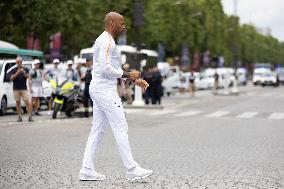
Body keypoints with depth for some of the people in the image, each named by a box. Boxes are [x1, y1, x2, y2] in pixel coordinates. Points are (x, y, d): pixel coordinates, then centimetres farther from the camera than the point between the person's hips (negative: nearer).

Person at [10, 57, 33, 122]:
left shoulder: (25, 69, 6)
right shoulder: (14, 70, 5)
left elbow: (28, 77, -8)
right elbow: (11, 78, -7)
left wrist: (24, 72, -27)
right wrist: (17, 73, -21)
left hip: (24, 89, -1)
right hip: (16, 89, 1)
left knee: (27, 102, -8)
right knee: (18, 102, 3)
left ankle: (30, 116, -9)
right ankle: (19, 116, 8)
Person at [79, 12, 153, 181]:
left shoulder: (104, 41, 20)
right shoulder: (107, 41, -13)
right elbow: (105, 68, -22)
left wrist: (134, 80, 18)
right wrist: (128, 75, -13)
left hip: (98, 89, 11)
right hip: (106, 90, -11)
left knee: (98, 130, 9)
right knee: (121, 128, -7)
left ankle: (87, 170, 8)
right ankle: (132, 170, -4)